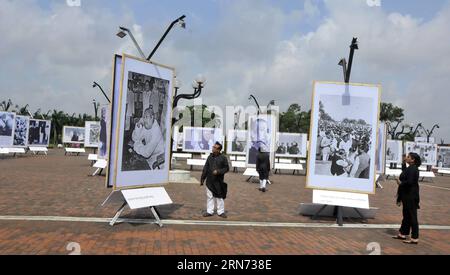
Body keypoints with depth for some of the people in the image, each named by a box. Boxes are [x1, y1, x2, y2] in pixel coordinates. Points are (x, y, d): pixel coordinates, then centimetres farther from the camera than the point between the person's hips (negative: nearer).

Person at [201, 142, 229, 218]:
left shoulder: (223, 158, -4)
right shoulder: (210, 157, 7)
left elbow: (226, 168, -2)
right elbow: (205, 168, 10)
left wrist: (218, 171, -17)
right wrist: (202, 179, 9)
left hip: (218, 181, -4)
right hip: (209, 181, 4)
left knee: (219, 197, 3)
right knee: (210, 196, 8)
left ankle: (221, 212, 14)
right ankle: (209, 211, 18)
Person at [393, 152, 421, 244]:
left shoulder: (413, 169, -19)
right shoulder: (410, 168, 11)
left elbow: (409, 182, -27)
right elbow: (404, 173, 31)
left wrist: (400, 183, -10)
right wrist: (403, 163, 21)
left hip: (411, 196, -10)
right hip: (408, 196, 10)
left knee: (412, 216, -3)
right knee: (406, 215, 17)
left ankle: (414, 238, 4)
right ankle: (403, 234, 28)